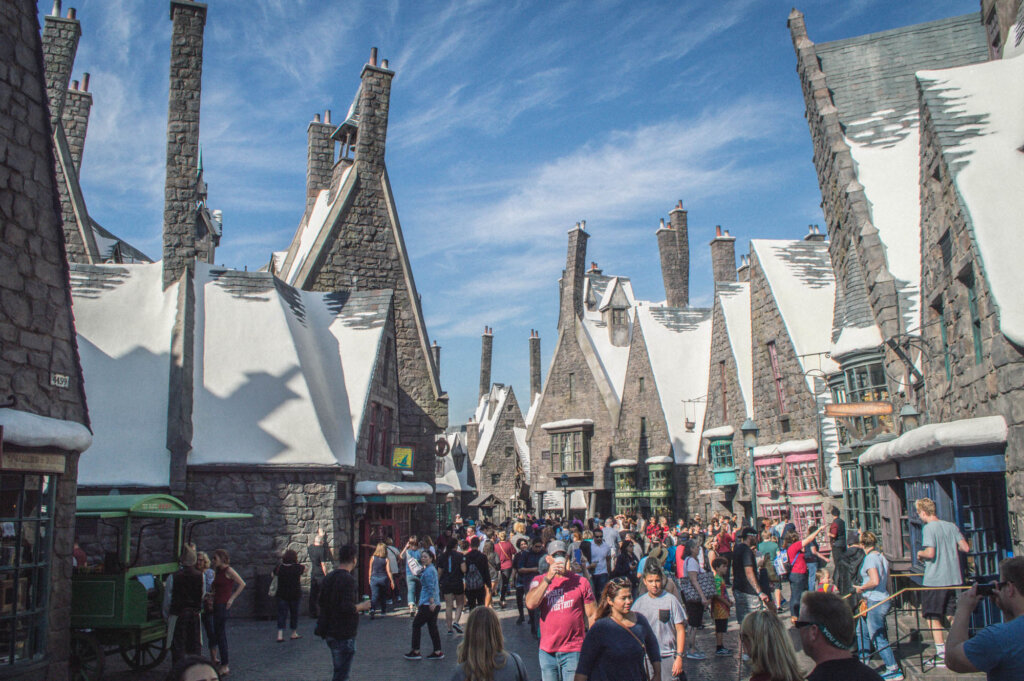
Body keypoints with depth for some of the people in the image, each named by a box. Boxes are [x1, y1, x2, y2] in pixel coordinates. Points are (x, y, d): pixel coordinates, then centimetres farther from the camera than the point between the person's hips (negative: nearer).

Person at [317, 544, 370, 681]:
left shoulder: (328, 577, 8)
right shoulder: (348, 579, -19)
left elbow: (319, 605, 14)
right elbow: (348, 608, -26)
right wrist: (362, 606, -9)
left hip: (329, 632, 9)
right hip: (343, 634, -8)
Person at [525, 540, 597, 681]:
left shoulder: (580, 581, 0)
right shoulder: (539, 581, 4)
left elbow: (592, 615, 3)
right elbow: (530, 604, -14)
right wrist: (548, 578, -16)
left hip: (573, 650, -2)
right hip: (546, 651, 2)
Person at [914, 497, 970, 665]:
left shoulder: (928, 528, -14)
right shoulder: (952, 526, 6)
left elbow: (930, 553, -22)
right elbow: (966, 548, 3)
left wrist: (920, 553, -1)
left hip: (934, 580, -7)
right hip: (953, 578, 7)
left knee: (932, 616, 2)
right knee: (952, 615, 16)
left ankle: (941, 652, 0)